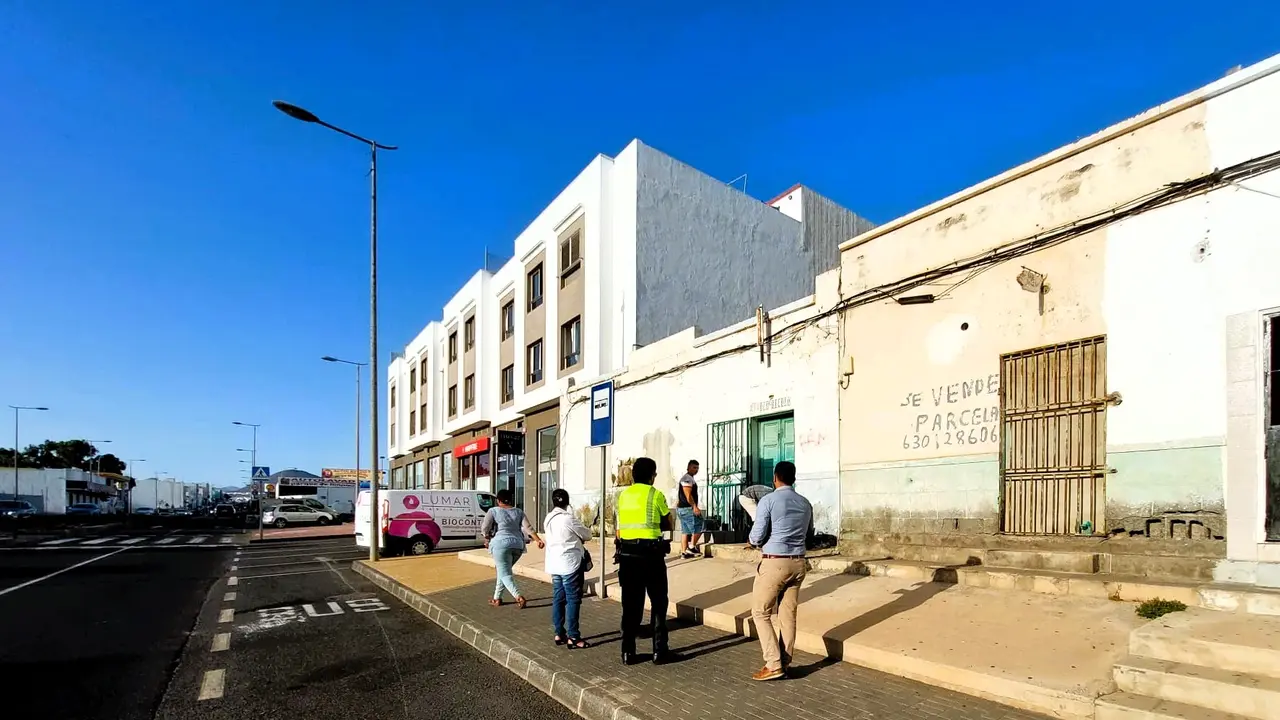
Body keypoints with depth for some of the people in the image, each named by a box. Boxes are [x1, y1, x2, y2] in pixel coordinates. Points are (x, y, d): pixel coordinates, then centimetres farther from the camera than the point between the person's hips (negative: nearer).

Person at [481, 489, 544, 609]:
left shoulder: (493, 511, 0)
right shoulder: (519, 512, 11)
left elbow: (484, 528, -3)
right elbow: (528, 528, 1)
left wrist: (487, 539, 15)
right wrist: (538, 540, -5)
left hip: (501, 544, -5)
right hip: (518, 545, 5)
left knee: (505, 574, -3)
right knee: (503, 570, 21)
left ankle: (519, 597, -20)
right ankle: (497, 598, 24)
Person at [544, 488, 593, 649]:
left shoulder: (548, 519, 9)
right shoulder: (569, 518, -14)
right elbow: (587, 535, -3)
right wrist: (579, 537, 17)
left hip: (554, 564, 8)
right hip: (570, 564, -8)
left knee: (558, 599, 12)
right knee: (573, 600, -3)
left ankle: (559, 634, 17)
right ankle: (573, 637, -1)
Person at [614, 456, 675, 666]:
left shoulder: (623, 495, 8)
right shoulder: (656, 495, -5)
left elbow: (622, 525, 9)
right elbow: (667, 525, 5)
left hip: (627, 553, 4)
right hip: (650, 553, -4)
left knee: (630, 603, 10)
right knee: (658, 602, 8)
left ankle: (628, 651, 13)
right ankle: (659, 650, 9)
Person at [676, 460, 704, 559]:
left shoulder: (690, 479, 21)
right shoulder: (687, 478, -11)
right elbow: (688, 495, -21)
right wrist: (695, 507, -24)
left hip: (682, 509, 10)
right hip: (688, 508, -10)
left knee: (685, 531, 9)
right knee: (698, 528, -6)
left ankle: (684, 552, 10)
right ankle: (692, 547, -2)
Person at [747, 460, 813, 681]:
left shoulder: (768, 500, -12)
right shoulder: (805, 503, 7)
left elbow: (756, 537, -13)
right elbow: (809, 533, 21)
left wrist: (755, 542, 9)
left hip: (773, 563, -6)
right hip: (798, 563, 6)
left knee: (761, 613, 5)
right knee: (788, 614, 13)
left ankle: (773, 665, 0)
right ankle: (785, 663, 18)